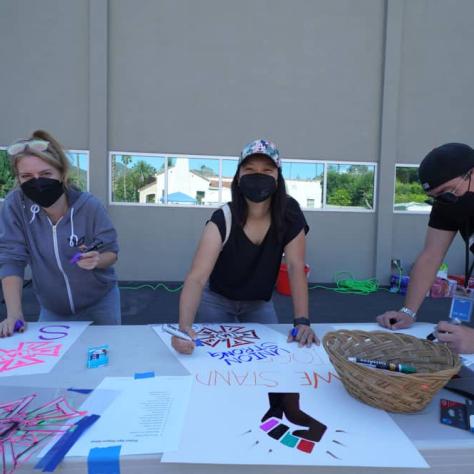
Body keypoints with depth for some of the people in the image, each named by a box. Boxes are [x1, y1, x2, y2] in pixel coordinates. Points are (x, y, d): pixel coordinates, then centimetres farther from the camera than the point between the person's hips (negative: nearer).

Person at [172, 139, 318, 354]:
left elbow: (295, 267, -22)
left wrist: (302, 321, -31)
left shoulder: (289, 213, -21)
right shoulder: (222, 220, -29)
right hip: (217, 301, -2)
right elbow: (197, 277, -36)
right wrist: (185, 327, -51)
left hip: (260, 304, 2)